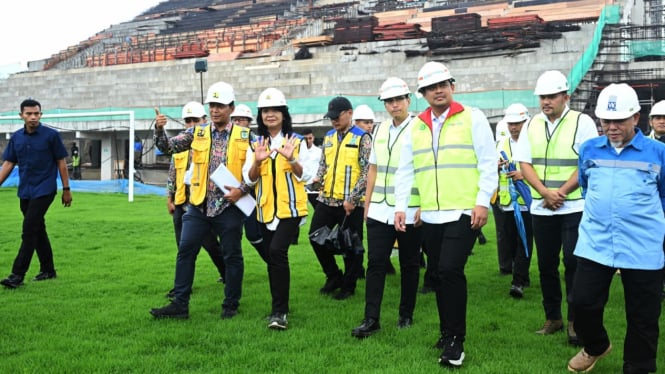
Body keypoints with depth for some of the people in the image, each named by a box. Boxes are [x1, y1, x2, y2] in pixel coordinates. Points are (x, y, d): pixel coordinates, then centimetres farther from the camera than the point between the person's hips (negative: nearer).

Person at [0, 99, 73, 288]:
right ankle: (48, 270, 23)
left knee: (29, 230, -11)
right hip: (25, 192, 5)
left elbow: (61, 162, -3)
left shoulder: (51, 135, -7)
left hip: (44, 190, -5)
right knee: (38, 230, 12)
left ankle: (18, 275, -10)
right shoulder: (16, 137, 6)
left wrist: (66, 189, -4)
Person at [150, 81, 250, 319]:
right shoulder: (197, 133, 7)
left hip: (229, 205, -3)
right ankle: (180, 304, 11)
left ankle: (231, 305, 20)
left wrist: (242, 190, -14)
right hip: (199, 204, 3)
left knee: (232, 255, 6)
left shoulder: (244, 136, 0)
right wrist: (159, 130, -17)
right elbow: (167, 147, 1)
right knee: (185, 252, 2)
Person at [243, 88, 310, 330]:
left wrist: (291, 159, -24)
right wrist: (257, 161, -18)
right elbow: (249, 179, 1)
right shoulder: (256, 144, 9)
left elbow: (304, 176, -5)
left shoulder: (296, 141, -1)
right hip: (266, 210, 5)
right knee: (272, 258, 11)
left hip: (290, 208, -4)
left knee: (277, 251, -20)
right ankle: (279, 309, 26)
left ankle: (280, 312, -12)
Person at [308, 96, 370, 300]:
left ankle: (348, 285, 21)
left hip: (351, 203, -6)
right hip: (327, 199, 6)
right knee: (316, 236, 6)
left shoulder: (362, 138, -6)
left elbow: (367, 172, -11)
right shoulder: (328, 137, 12)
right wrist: (317, 178, -4)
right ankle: (334, 276, 25)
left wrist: (352, 199, -17)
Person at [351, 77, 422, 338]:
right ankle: (371, 319, 6)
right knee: (375, 263, 1)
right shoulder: (380, 130, 11)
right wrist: (367, 203, 13)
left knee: (409, 265, 9)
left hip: (410, 212, -4)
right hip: (380, 210, 5)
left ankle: (406, 315, 22)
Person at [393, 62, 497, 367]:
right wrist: (400, 207, 3)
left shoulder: (472, 118, -1)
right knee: (440, 276, 11)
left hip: (464, 212, -5)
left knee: (450, 271, -14)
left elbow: (488, 164, -4)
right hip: (430, 215, 5)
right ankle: (448, 334, 25)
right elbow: (405, 170, 12)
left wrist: (483, 202, -12)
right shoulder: (415, 126, 11)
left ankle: (455, 340, 0)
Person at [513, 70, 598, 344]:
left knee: (573, 263, -4)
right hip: (541, 208, 4)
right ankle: (552, 318, 22)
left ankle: (575, 321, 7)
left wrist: (561, 192, -15)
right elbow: (524, 164, 4)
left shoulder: (582, 123, -4)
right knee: (546, 265, 10)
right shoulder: (532, 125, 8)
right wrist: (545, 192, -10)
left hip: (574, 207, -4)